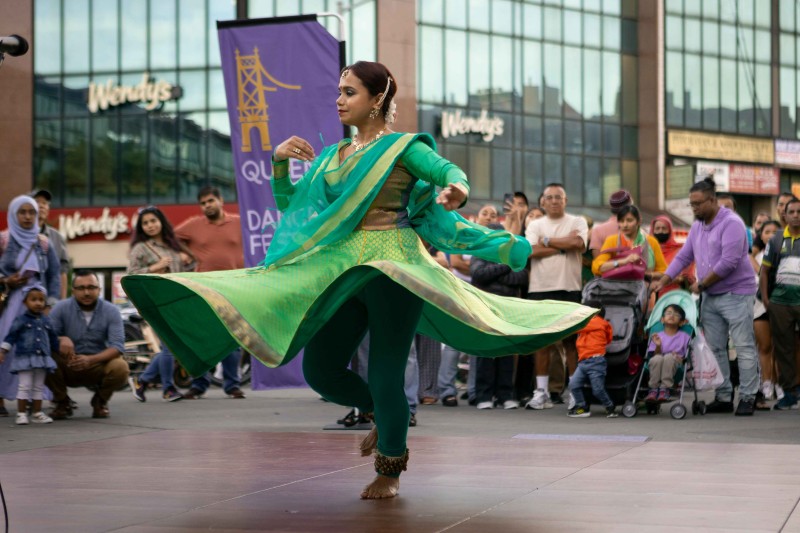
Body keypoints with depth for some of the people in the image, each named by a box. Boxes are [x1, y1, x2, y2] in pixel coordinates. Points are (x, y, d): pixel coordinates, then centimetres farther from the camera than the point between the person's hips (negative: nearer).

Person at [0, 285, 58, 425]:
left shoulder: (46, 321, 10)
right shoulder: (21, 320, -3)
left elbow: (53, 339, 19)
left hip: (42, 358, 4)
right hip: (25, 358, -4)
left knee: (38, 387, 9)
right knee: (25, 386, -6)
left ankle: (37, 413, 15)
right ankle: (21, 414, -1)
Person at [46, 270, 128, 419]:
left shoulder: (111, 311, -7)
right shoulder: (61, 308, -6)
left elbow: (117, 346, -16)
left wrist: (91, 359, -33)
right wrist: (61, 339, -37)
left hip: (98, 364, 0)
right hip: (68, 368, 0)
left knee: (120, 368, -31)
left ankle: (100, 401, 4)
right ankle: (63, 402, -1)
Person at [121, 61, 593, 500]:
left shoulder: (403, 146, -1)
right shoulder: (333, 155, 16)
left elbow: (450, 172, -14)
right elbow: (289, 203, 18)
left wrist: (456, 191, -37)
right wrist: (280, 163, 1)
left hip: (393, 265, -6)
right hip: (343, 267, 6)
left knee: (385, 376, -4)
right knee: (320, 371, 3)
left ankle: (391, 469, 16)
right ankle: (385, 414, 30)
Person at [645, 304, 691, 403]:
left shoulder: (685, 337, 10)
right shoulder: (657, 336, 10)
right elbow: (652, 355, 3)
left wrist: (680, 359, -15)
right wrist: (658, 346, -15)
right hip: (657, 367, 1)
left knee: (669, 357, -35)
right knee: (657, 358, -35)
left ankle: (664, 389, -31)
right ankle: (653, 389, -26)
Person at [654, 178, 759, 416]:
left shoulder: (731, 224, -15)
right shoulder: (698, 226, 12)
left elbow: (728, 262, -22)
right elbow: (683, 257, 15)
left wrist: (701, 284, -14)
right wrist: (664, 280, 4)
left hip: (735, 295, -8)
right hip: (710, 297, 8)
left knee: (744, 348, -4)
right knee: (715, 349, 8)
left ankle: (747, 398, 1)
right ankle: (723, 397, 14)